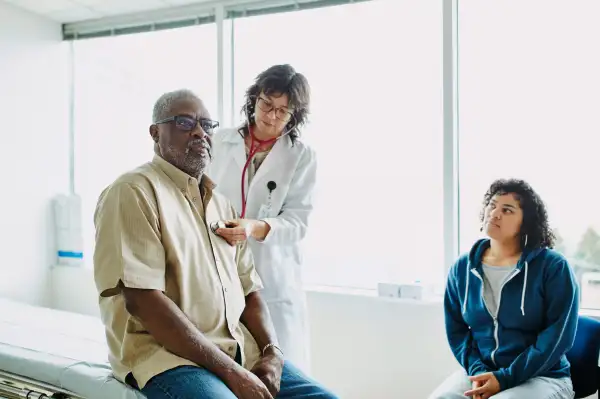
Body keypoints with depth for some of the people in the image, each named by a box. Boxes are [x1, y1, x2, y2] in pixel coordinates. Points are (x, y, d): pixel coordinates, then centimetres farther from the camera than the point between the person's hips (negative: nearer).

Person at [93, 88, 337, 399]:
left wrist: (272, 354, -5)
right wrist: (229, 371, -18)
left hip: (239, 349, 7)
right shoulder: (133, 192, -7)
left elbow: (249, 290, 13)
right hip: (168, 353, -6)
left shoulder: (221, 203, 16)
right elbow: (141, 299, -17)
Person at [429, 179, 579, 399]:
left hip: (541, 377, -3)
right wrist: (477, 371, -10)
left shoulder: (553, 266, -8)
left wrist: (506, 378, -17)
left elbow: (557, 337, -11)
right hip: (481, 372, 3)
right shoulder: (462, 268, 4)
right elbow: (456, 329, 7)